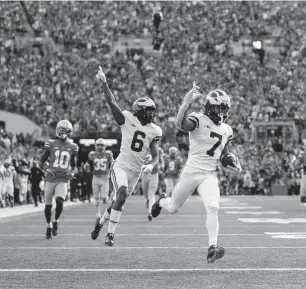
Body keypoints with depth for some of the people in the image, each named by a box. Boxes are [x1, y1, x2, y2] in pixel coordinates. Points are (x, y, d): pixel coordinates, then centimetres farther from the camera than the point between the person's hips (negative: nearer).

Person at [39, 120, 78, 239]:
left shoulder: (72, 147, 6)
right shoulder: (51, 144, 0)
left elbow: (73, 165, 20)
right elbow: (41, 161, 7)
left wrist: (71, 172, 0)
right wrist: (46, 170, -10)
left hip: (63, 180, 0)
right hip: (51, 179, 0)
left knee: (59, 201, -21)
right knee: (48, 205, 6)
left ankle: (55, 222, 4)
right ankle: (49, 225, 28)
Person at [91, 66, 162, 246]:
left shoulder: (155, 131, 1)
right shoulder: (128, 119, -7)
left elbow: (156, 156, -2)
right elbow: (112, 103, -16)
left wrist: (151, 166, -24)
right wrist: (104, 83, -26)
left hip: (136, 171, 4)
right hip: (121, 165, -4)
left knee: (118, 202, 12)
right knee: (122, 194, -26)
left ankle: (101, 223, 39)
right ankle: (110, 233, -17)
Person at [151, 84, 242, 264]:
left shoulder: (227, 130, 10)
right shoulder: (199, 120, -10)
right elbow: (181, 124, -33)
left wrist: (233, 164, 4)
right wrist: (188, 102, -41)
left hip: (210, 175, 3)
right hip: (192, 172, -3)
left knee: (213, 208, -21)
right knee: (173, 209, 13)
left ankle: (212, 247, -23)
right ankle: (162, 201, 50)